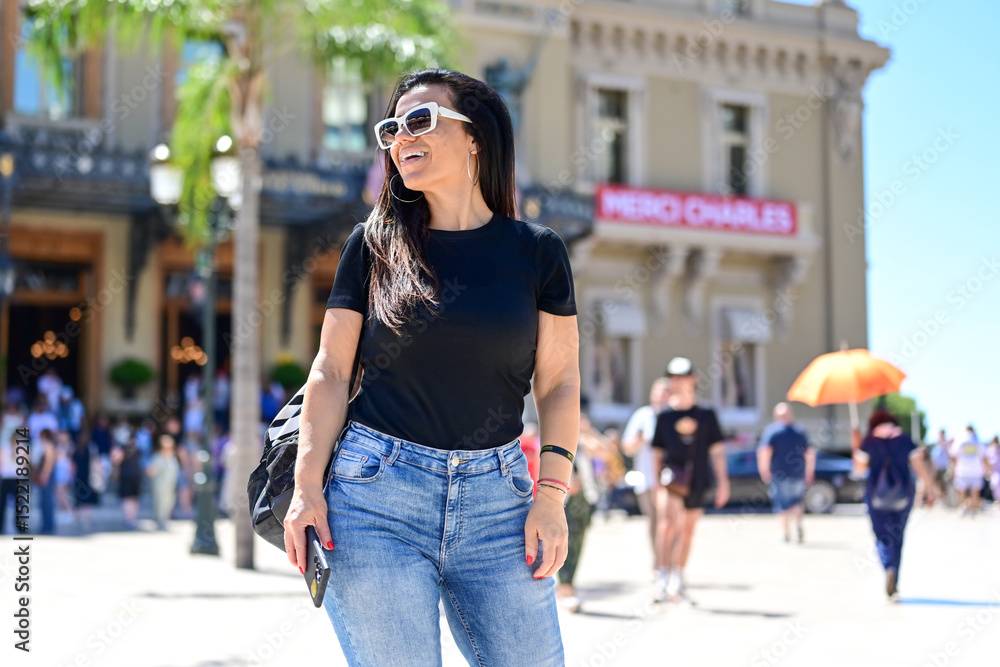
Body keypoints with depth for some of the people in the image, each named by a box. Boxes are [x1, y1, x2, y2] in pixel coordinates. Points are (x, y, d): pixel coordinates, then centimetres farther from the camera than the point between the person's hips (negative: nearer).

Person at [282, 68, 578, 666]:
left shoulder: (537, 251, 6)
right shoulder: (374, 244, 6)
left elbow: (559, 383, 6)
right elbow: (331, 371, 4)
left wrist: (552, 495, -4)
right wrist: (308, 486, -6)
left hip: (496, 495, 1)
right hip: (376, 492, -1)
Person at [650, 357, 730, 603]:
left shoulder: (707, 415, 5)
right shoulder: (664, 416, 4)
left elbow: (717, 449, 8)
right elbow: (657, 452, 9)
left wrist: (723, 481, 3)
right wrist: (656, 481, 5)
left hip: (697, 481, 2)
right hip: (671, 478, -2)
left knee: (687, 531, 10)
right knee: (668, 523, -22)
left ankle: (678, 580, 24)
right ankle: (663, 576, -21)